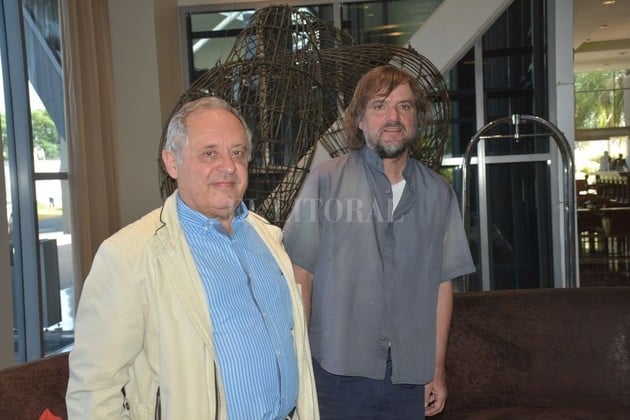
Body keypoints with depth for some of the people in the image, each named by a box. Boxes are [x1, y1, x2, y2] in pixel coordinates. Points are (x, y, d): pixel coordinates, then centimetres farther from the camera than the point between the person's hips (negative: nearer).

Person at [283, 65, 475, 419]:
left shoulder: (439, 193, 4)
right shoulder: (326, 180, -6)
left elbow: (442, 284, 7)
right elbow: (300, 273, -5)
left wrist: (437, 369, 7)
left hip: (409, 376, 3)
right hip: (337, 373, -3)